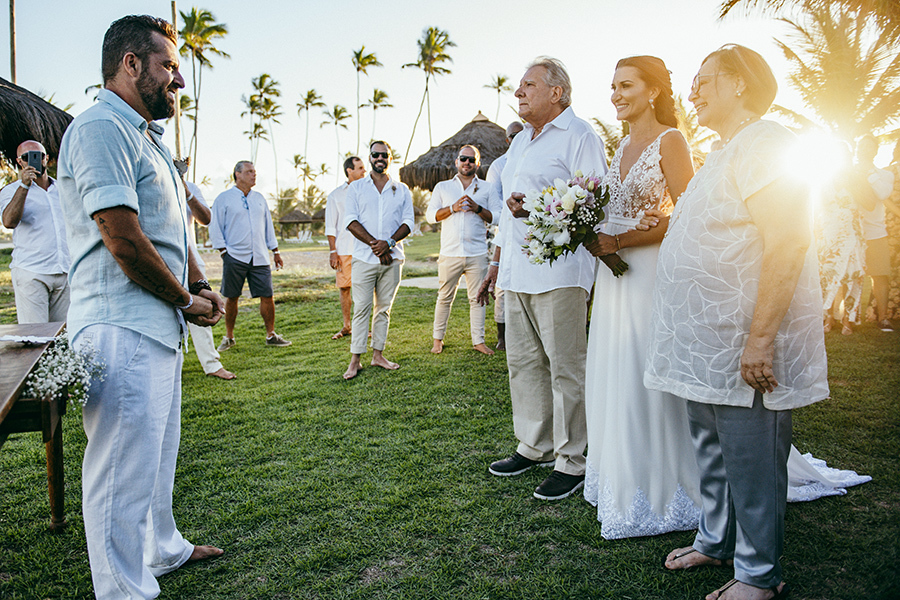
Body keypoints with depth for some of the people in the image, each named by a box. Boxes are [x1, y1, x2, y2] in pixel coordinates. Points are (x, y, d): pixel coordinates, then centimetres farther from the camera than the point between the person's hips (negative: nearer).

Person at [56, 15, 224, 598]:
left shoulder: (146, 136, 19)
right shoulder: (100, 128, -14)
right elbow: (124, 239, -22)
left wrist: (202, 288, 8)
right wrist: (186, 300, -9)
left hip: (159, 328, 11)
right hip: (124, 330, -11)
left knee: (158, 452, 22)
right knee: (124, 469, -2)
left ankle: (162, 548, 39)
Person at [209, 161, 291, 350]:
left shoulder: (259, 198, 16)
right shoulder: (224, 199, 3)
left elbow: (268, 226, 22)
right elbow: (215, 228, 3)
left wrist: (276, 251, 19)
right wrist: (224, 251, -5)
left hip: (259, 258, 3)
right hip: (235, 257, -3)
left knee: (267, 296, -2)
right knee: (231, 298, 4)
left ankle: (271, 335, 10)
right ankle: (229, 337, 17)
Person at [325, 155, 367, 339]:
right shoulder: (336, 195, 6)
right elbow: (330, 227, 5)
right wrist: (332, 251, -3)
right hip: (343, 250, 0)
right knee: (344, 288, 3)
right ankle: (346, 326, 15)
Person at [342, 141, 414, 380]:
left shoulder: (402, 190, 12)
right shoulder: (356, 187, 8)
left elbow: (408, 221, 4)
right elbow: (351, 220, -2)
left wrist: (389, 243, -13)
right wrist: (374, 244, -14)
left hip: (392, 258, 2)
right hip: (364, 258, -2)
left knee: (384, 308, 7)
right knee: (361, 307, -3)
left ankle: (378, 354, 15)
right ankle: (355, 359, 2)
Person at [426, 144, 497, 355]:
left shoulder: (486, 188, 11)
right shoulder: (442, 187, 13)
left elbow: (497, 218, 5)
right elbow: (430, 215, 6)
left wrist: (478, 208, -11)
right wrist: (452, 208, -9)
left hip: (477, 253, 0)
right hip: (449, 253, 0)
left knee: (477, 298, 2)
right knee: (444, 297, 6)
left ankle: (478, 341, 10)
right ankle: (437, 339, 17)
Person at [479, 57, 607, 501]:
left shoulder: (578, 135, -3)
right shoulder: (520, 142, 24)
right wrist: (496, 264, 24)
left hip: (558, 272, -9)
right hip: (517, 272, 9)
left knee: (565, 366, -3)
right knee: (522, 362, 12)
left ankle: (571, 461, 8)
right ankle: (534, 447, 24)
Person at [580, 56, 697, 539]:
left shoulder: (669, 141, -9)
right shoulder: (625, 143, 15)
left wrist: (617, 241, -19)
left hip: (651, 272, -8)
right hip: (615, 272, 8)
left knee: (644, 381, -1)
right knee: (611, 378, 12)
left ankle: (656, 491, 17)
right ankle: (619, 480, 28)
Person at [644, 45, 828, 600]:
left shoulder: (764, 143, -12)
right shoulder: (724, 153, 20)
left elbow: (787, 241, -21)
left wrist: (760, 337, -25)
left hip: (744, 344, -10)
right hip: (706, 341, 10)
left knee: (749, 460, 1)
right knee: (712, 450, 18)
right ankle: (716, 541, 34)